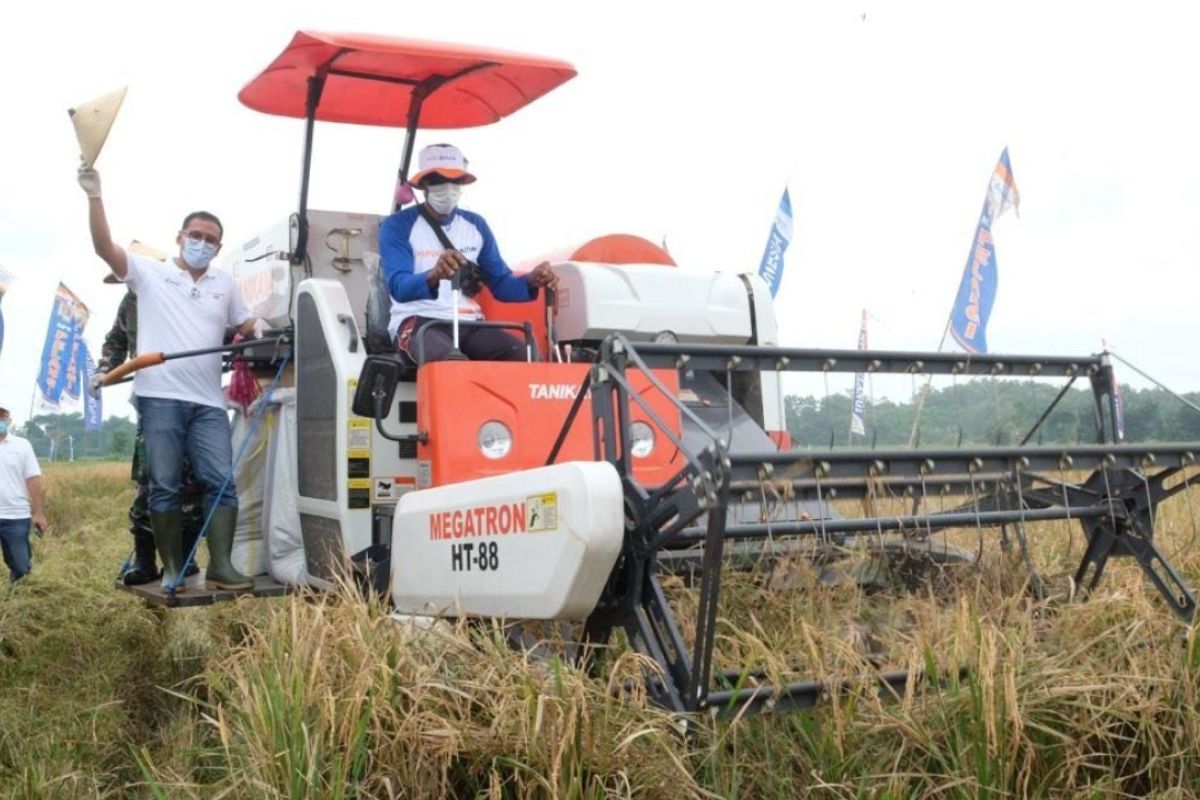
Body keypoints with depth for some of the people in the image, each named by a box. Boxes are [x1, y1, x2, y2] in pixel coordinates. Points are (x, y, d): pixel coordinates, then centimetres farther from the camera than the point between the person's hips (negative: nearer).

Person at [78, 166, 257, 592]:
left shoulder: (225, 284, 20)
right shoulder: (149, 272, 10)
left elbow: (248, 328, 25)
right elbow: (104, 246, -2)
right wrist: (94, 195, -11)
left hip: (209, 401, 3)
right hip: (160, 397, -3)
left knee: (221, 482, -8)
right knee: (164, 486, -1)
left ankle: (220, 567, -8)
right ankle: (172, 569, 6)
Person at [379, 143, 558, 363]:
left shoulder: (476, 225, 14)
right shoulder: (398, 226, -1)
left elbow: (500, 284, 14)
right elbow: (398, 287, -15)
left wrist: (531, 281, -10)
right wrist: (433, 276, -38)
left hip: (468, 322, 5)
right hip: (418, 320, -5)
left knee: (525, 357, -24)